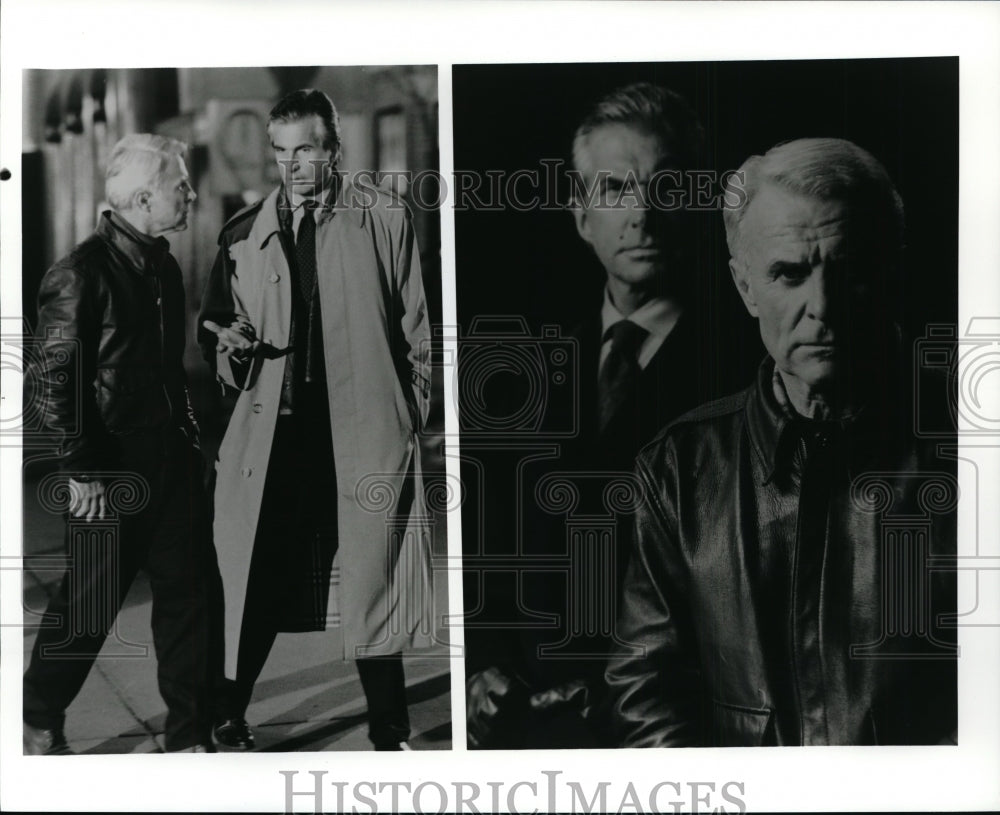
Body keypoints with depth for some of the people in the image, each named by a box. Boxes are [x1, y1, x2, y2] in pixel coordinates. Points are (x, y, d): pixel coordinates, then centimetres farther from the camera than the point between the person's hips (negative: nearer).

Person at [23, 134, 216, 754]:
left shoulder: (164, 268, 12)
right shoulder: (81, 275, -13)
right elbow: (57, 380, -14)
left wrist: (190, 439, 12)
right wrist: (81, 470, -16)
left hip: (173, 461, 7)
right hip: (113, 470, -7)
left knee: (189, 591, 9)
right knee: (90, 601, 5)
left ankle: (191, 736, 21)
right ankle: (38, 723, 28)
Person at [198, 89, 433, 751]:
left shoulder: (386, 219, 4)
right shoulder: (243, 233, 10)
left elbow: (414, 328, 7)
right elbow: (214, 327, 17)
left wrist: (411, 415, 5)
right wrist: (229, 344, -5)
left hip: (366, 430, -2)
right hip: (271, 432, 2)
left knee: (373, 586, 3)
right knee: (257, 584, 5)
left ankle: (389, 735, 17)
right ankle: (229, 718, 22)